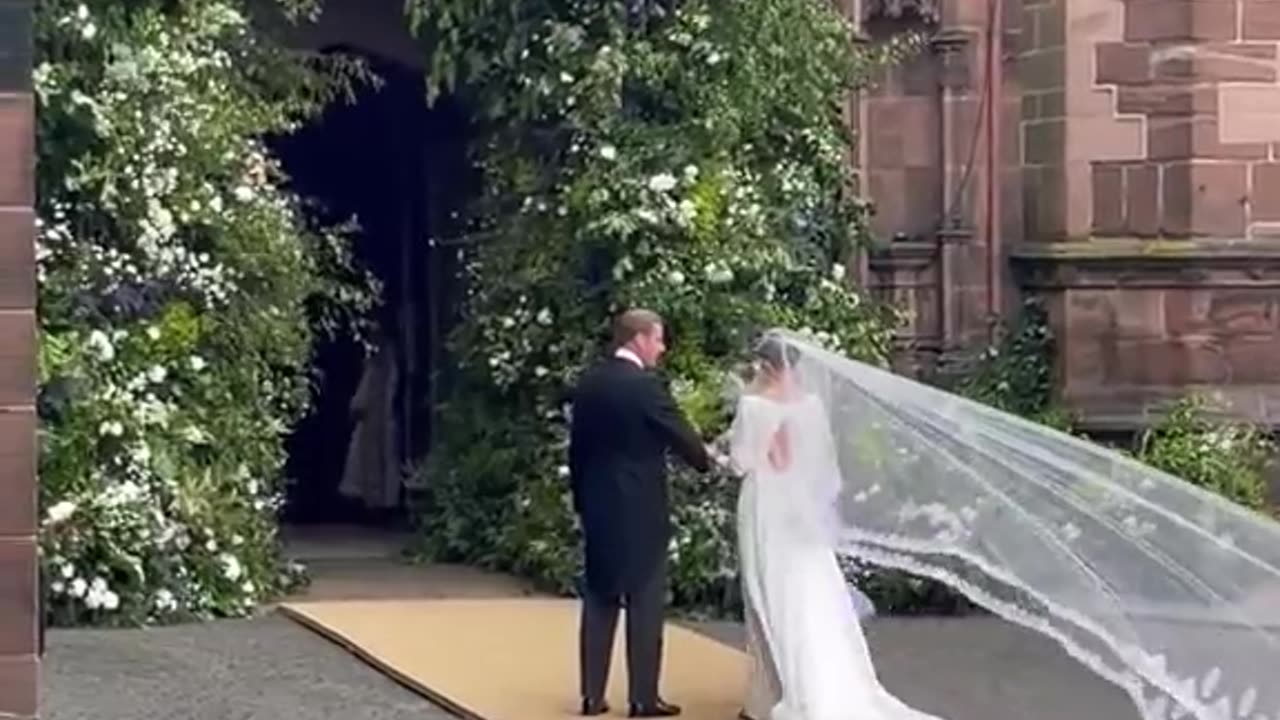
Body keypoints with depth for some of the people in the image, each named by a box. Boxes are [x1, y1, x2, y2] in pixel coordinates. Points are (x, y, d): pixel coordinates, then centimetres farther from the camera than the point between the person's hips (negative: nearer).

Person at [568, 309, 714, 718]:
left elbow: (577, 447, 11)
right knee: (645, 603, 0)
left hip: (598, 505, 7)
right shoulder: (645, 384, -15)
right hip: (641, 508, -7)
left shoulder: (588, 383, 6)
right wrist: (707, 461, 11)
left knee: (599, 601, 9)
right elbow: (680, 436, -9)